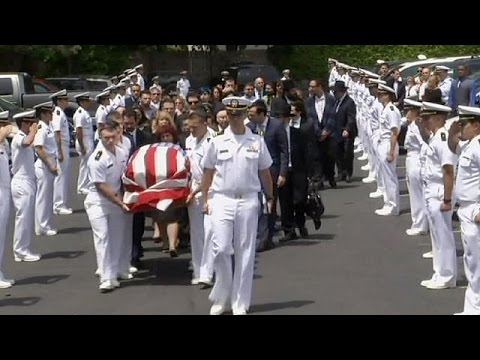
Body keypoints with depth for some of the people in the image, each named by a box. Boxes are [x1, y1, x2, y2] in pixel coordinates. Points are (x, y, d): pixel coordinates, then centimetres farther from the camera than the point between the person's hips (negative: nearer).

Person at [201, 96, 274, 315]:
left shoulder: (257, 142, 4)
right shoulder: (217, 142, 3)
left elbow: (264, 173, 10)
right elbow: (208, 172, 8)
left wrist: (270, 197, 7)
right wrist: (205, 199, 3)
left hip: (248, 200, 1)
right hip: (222, 200, -1)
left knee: (245, 253, 4)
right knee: (221, 249, -7)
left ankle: (240, 304, 12)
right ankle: (220, 299, 9)